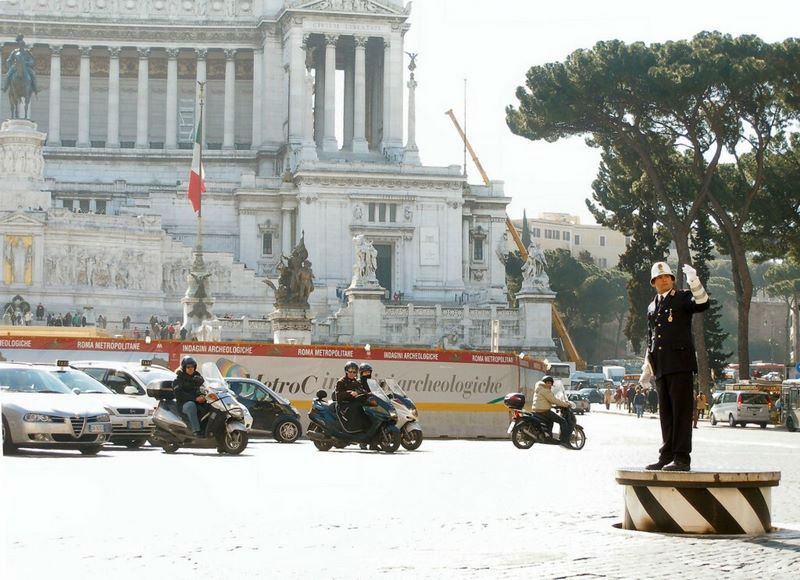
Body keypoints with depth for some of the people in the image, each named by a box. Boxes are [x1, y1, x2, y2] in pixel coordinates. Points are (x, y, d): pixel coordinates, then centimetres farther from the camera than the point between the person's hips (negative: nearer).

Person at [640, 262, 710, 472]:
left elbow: (702, 304, -19)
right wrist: (646, 369, 26)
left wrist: (694, 282, -32)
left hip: (680, 364, -7)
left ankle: (682, 458, -11)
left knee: (681, 411, -9)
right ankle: (667, 456, 14)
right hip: (661, 367, 7)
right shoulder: (652, 308, 23)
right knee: (666, 414, 9)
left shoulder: (683, 297, 4)